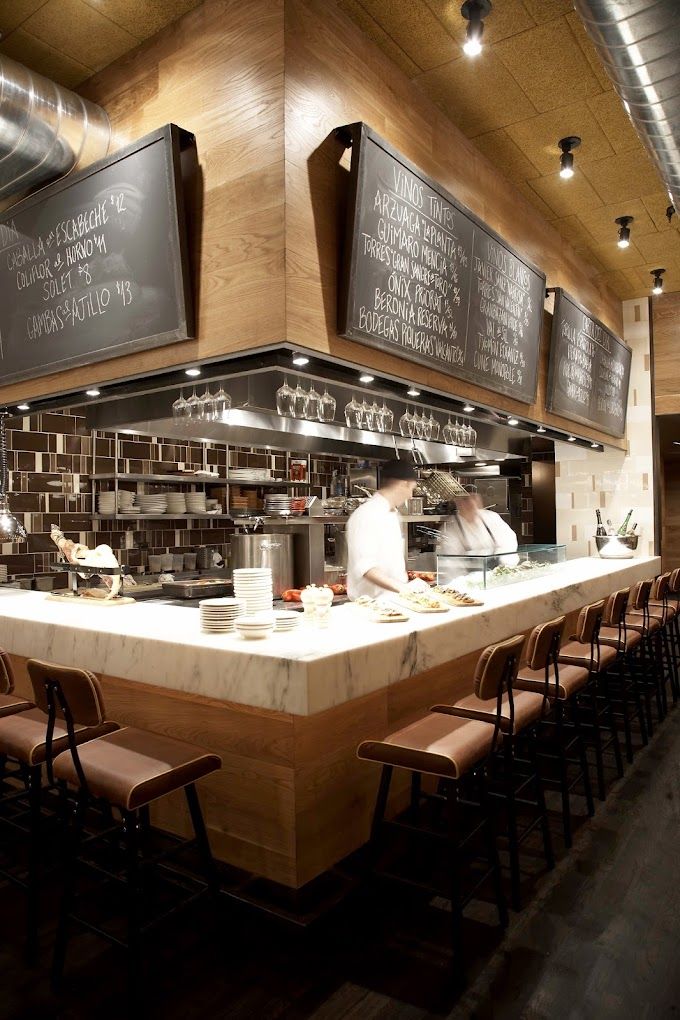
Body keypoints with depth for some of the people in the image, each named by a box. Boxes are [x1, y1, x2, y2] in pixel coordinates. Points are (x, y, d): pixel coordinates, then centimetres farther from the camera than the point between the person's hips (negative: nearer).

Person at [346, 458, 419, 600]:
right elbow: (365, 567, -23)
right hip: (372, 602, -8)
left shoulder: (392, 513, 16)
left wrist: (407, 585, 10)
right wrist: (402, 588, -27)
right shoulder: (366, 515, -15)